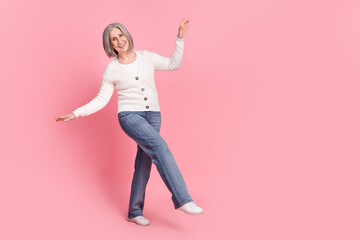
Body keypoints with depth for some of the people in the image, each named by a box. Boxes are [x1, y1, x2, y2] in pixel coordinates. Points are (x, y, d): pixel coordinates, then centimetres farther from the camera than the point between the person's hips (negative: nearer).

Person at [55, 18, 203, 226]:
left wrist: (180, 38, 2)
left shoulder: (147, 57, 6)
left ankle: (135, 211, 19)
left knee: (144, 164, 5)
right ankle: (182, 199, -27)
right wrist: (76, 113, -3)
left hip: (153, 116, 4)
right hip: (130, 116, -4)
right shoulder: (112, 69, 0)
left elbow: (174, 64, 11)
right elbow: (101, 100, 3)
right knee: (160, 147, -27)